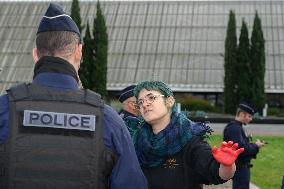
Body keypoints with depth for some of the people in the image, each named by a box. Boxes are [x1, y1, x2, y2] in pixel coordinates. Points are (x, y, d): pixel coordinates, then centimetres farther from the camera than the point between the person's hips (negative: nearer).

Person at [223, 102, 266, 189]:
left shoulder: (237, 127, 13)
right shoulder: (234, 128, -19)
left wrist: (254, 145, 3)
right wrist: (255, 146, -14)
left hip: (241, 166, 11)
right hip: (239, 168, -11)